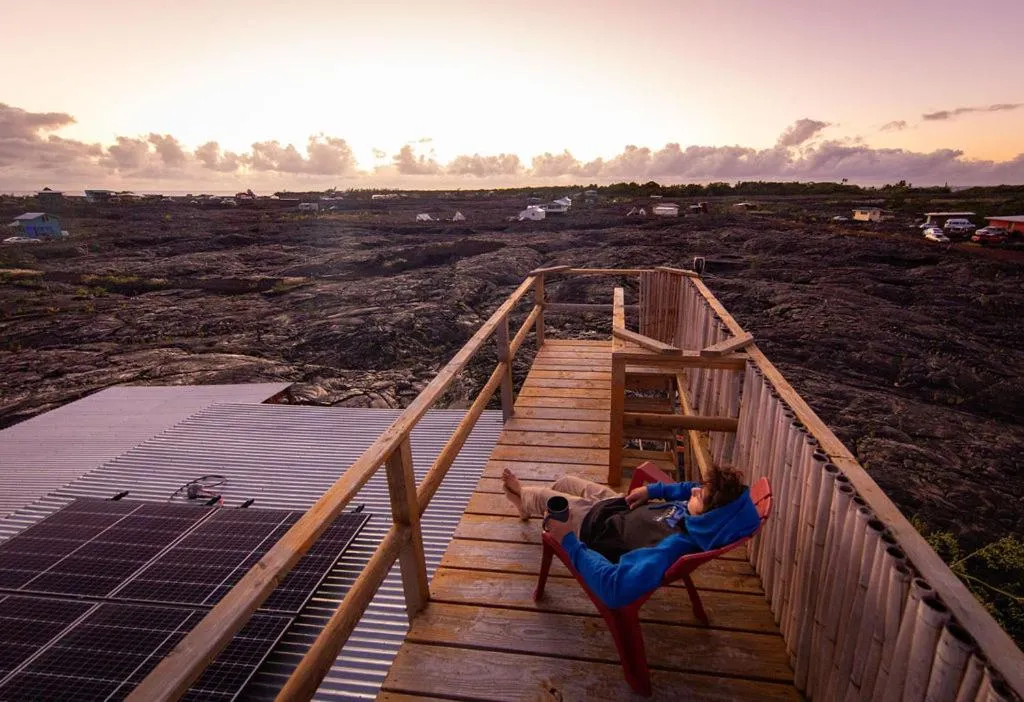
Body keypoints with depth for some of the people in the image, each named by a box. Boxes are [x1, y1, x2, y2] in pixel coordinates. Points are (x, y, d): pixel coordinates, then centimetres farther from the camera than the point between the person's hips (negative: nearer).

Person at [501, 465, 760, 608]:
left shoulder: (674, 545, -47)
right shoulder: (708, 513, -24)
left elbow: (614, 587, -49)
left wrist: (569, 541, -40)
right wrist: (653, 490, -6)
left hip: (597, 525, -6)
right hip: (620, 506, 7)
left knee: (542, 495, 16)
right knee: (565, 481, 26)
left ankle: (522, 495, 57)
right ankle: (525, 502, 61)